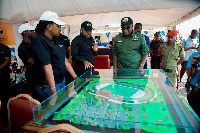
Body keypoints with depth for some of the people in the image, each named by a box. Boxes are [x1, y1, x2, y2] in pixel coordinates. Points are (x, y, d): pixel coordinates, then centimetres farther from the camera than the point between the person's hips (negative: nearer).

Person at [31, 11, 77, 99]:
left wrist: (76, 78, 10)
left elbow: (65, 61, 11)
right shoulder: (39, 42, -15)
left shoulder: (56, 40, 10)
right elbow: (47, 68, -23)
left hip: (62, 81, 8)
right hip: (48, 85, -8)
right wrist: (54, 93, -24)